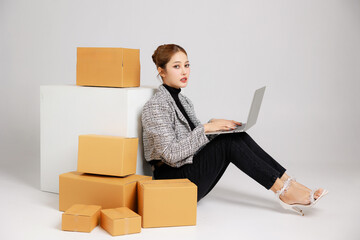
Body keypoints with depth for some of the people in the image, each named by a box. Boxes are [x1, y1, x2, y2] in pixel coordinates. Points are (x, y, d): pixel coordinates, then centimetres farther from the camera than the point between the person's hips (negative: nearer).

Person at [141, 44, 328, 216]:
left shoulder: (183, 101, 15)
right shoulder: (155, 106, -13)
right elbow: (171, 153, -22)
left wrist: (215, 125, 1)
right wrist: (206, 127, -21)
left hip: (191, 175, 8)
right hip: (172, 179, -8)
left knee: (237, 136, -10)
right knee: (229, 141, -23)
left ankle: (290, 184, -17)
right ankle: (284, 192, -23)